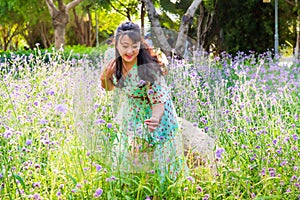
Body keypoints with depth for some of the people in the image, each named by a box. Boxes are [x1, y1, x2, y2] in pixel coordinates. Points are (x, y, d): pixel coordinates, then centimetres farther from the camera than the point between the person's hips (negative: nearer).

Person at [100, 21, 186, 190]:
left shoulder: (148, 69, -30)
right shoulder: (117, 64, -11)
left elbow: (159, 103, -27)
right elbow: (110, 88, 8)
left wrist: (155, 119, -49)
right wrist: (104, 77, -15)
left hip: (151, 128, -6)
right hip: (129, 125, 6)